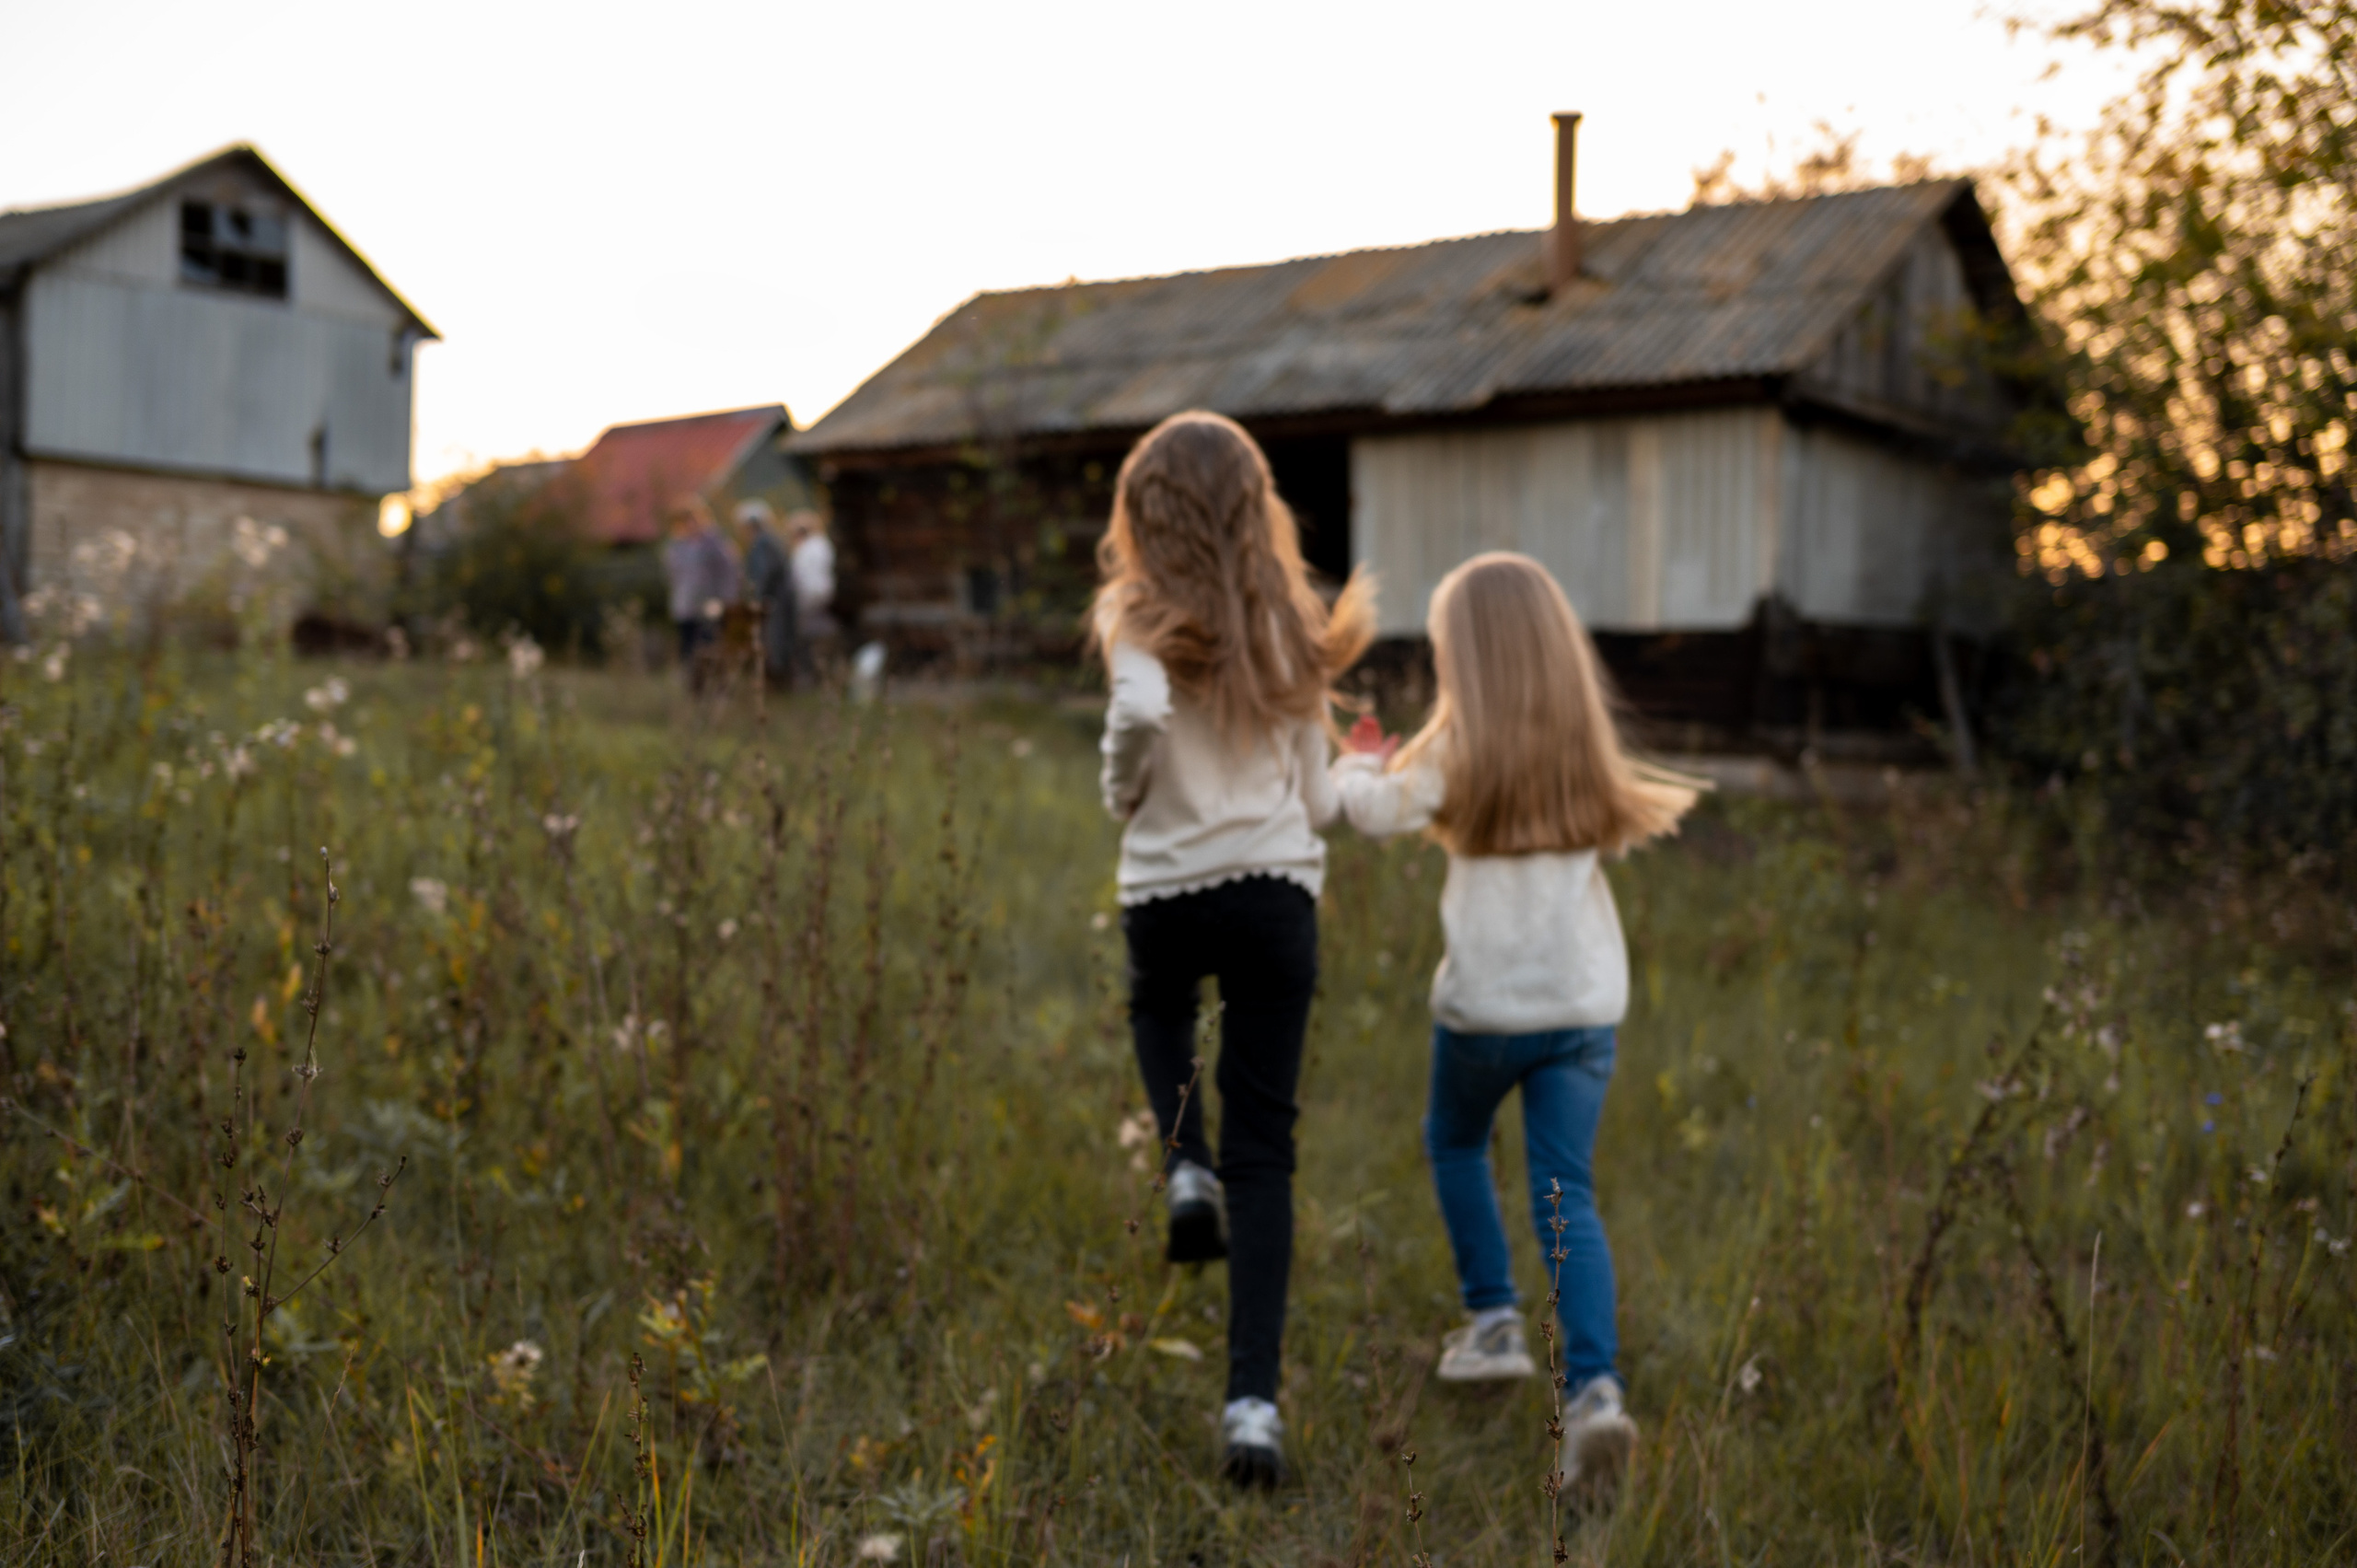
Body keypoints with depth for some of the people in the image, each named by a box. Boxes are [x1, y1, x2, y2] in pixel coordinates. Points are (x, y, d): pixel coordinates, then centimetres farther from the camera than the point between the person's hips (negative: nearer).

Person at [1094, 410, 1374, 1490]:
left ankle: (1186, 1169, 12)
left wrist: (1123, 793, -5)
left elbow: (1142, 711, -26)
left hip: (1167, 889, -1)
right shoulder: (1288, 627, 8)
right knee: (1265, 1154, 5)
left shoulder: (1138, 618, -3)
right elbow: (1317, 803, 9)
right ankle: (1253, 1399, -1)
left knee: (1159, 1008, 37)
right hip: (1279, 889, 2)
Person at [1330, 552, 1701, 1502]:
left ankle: (1493, 1319, 23)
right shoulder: (1582, 746, 6)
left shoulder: (1459, 747, -8)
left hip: (1486, 1004, -3)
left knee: (1454, 1144, 25)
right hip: (1587, 1003, 3)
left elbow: (1377, 811, -9)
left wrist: (1359, 763, 16)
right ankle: (1595, 1387, -13)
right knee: (1567, 1197, 3)